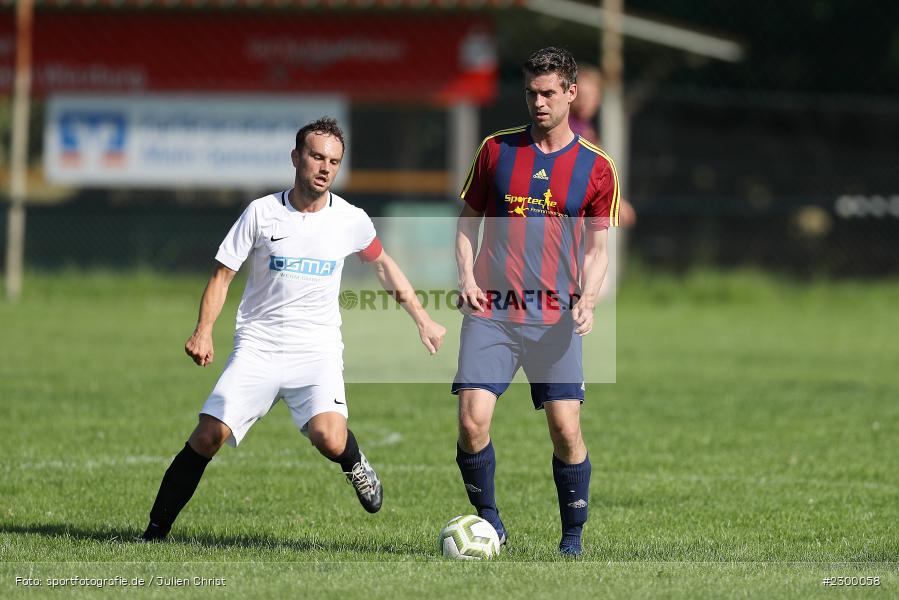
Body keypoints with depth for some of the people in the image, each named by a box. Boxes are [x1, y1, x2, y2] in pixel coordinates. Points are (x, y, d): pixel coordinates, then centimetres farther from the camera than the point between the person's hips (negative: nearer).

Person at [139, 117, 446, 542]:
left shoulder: (350, 220, 2)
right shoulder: (262, 212, -1)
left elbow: (383, 264, 22)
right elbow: (223, 273, 4)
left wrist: (421, 319, 20)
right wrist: (204, 331, -11)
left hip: (317, 351, 0)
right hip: (257, 348, 0)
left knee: (329, 438, -26)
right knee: (206, 439, -14)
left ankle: (355, 465, 11)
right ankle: (156, 531, -1)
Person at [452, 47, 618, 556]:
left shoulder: (596, 167, 4)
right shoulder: (497, 149, 7)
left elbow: (597, 248, 9)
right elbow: (468, 221, 14)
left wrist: (587, 299, -8)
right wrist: (467, 276, -2)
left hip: (555, 317, -1)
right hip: (490, 311, 1)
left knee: (566, 429, -6)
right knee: (473, 422, -11)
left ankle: (573, 537, 11)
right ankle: (489, 521, 9)